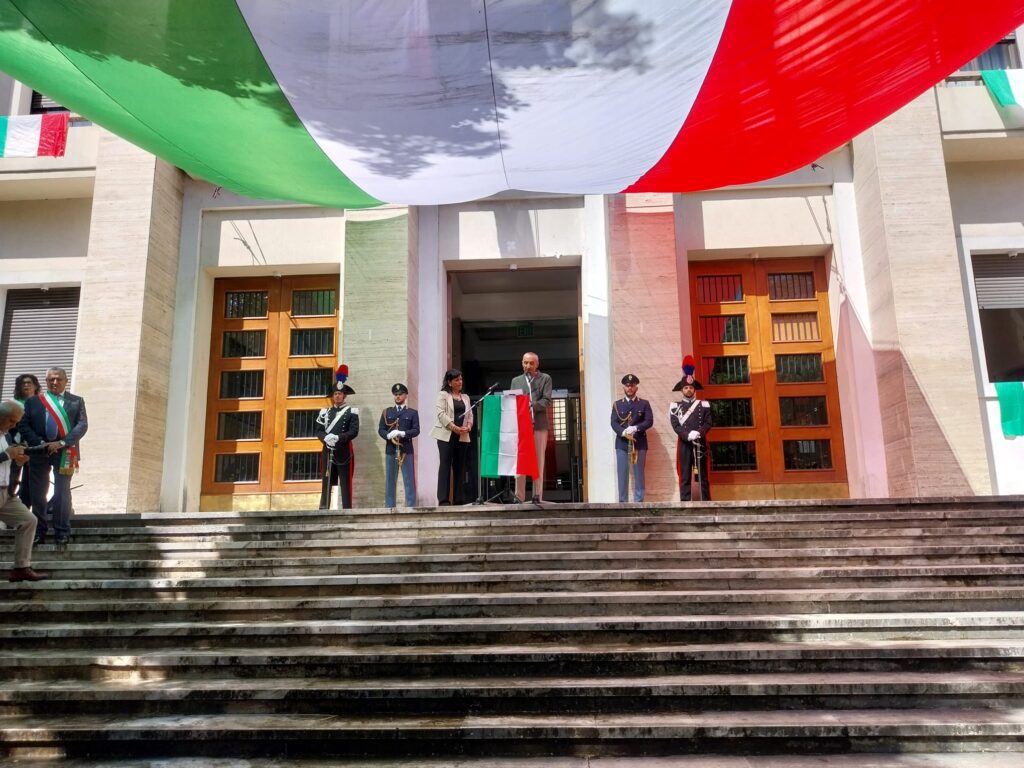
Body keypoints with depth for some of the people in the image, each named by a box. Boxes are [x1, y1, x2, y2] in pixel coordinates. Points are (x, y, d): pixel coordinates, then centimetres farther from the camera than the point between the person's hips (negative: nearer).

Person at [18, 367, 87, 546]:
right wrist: (40, 443, -11)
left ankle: (62, 532, 5)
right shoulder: (33, 401, 11)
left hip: (65, 452, -2)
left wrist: (62, 443, -14)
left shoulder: (76, 401, 7)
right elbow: (23, 425, 3)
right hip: (39, 451, 2)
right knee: (37, 493, 4)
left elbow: (82, 425, -3)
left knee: (62, 492, -2)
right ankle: (38, 532, 12)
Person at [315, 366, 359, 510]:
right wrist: (326, 437, -15)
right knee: (326, 483, 5)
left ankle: (347, 510, 0)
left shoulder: (352, 411, 2)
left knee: (346, 484, -2)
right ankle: (323, 510, 8)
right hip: (327, 451, 4)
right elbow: (319, 431, 7)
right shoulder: (325, 411, 13)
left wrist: (337, 437, -22)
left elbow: (354, 431, -8)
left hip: (344, 452, -3)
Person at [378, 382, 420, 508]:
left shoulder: (412, 413, 7)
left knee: (409, 480, -1)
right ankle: (389, 507, 10)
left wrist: (402, 433, -19)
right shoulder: (386, 412, 13)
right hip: (390, 450, 2)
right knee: (390, 480, 5)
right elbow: (380, 429, 6)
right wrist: (389, 436, -14)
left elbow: (416, 430, -3)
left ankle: (411, 506, 1)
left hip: (406, 450, -2)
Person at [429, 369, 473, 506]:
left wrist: (468, 426, -5)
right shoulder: (443, 395, 3)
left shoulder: (465, 397, 19)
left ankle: (458, 499, 7)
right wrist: (454, 427, -17)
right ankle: (443, 499, -8)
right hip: (446, 435, -5)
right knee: (445, 465, -8)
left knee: (459, 466, 4)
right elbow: (441, 414, -9)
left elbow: (470, 415, 15)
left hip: (462, 436, 5)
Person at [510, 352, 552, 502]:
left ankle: (537, 496, 1)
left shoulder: (545, 379, 11)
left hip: (539, 424, -1)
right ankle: (519, 496, -3)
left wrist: (531, 406, -14)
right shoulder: (516, 381, 18)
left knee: (538, 461, -1)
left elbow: (546, 400, 0)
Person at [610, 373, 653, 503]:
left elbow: (649, 421, -2)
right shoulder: (617, 404, 11)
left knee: (639, 473, 1)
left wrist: (635, 428, -19)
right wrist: (624, 432, -19)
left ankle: (639, 501, 5)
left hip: (639, 443, -1)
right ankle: (622, 501, 4)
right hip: (622, 443, 1)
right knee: (622, 473, 0)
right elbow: (614, 423, 0)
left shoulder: (644, 404, 9)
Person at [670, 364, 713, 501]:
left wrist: (699, 433, -18)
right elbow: (675, 425, -4)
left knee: (703, 475, 5)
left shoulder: (704, 404, 8)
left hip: (701, 443, 1)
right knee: (685, 476, -1)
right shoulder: (675, 406, 5)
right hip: (684, 444, -1)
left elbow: (708, 422, 1)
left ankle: (707, 502, 9)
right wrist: (688, 435, -20)